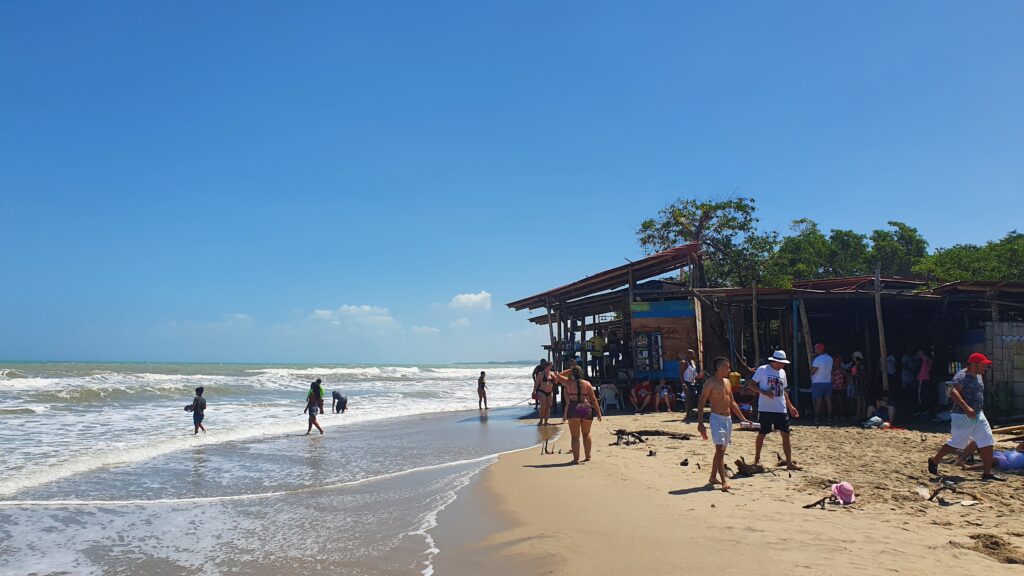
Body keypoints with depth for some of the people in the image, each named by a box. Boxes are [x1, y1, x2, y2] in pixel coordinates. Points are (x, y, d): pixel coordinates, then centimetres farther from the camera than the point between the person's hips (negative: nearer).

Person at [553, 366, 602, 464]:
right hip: (587, 409, 2)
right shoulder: (587, 384, 7)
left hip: (574, 409, -2)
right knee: (586, 433, 21)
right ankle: (587, 456, 20)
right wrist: (598, 412, 8)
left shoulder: (568, 382, 3)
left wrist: (570, 371, 20)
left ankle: (576, 459, 1)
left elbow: (558, 375, 21)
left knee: (575, 436, 2)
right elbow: (593, 399, 4)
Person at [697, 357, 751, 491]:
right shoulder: (711, 383, -12)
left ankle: (713, 477, 22)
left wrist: (742, 418, 20)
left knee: (721, 449, 13)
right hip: (717, 418, -8)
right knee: (720, 449, -14)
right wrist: (700, 423, -22)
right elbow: (701, 403, -15)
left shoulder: (727, 382, 13)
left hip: (728, 418, 8)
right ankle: (724, 480, -17)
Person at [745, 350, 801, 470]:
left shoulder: (782, 372, 12)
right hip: (765, 409, -5)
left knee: (786, 435, 0)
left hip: (781, 409, 5)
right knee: (762, 434, 6)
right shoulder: (762, 370, -7)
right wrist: (764, 392, -20)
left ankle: (789, 463, 3)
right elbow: (750, 384, -8)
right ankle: (757, 459, 23)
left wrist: (790, 406, 17)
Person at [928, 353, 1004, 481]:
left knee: (987, 442, 4)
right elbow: (953, 392, -32)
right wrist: (966, 408, -41)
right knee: (957, 443, -1)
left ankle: (987, 473, 10)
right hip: (963, 416, -9)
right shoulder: (961, 376, -17)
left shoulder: (979, 376, 12)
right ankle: (934, 461, 17)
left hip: (978, 415, 9)